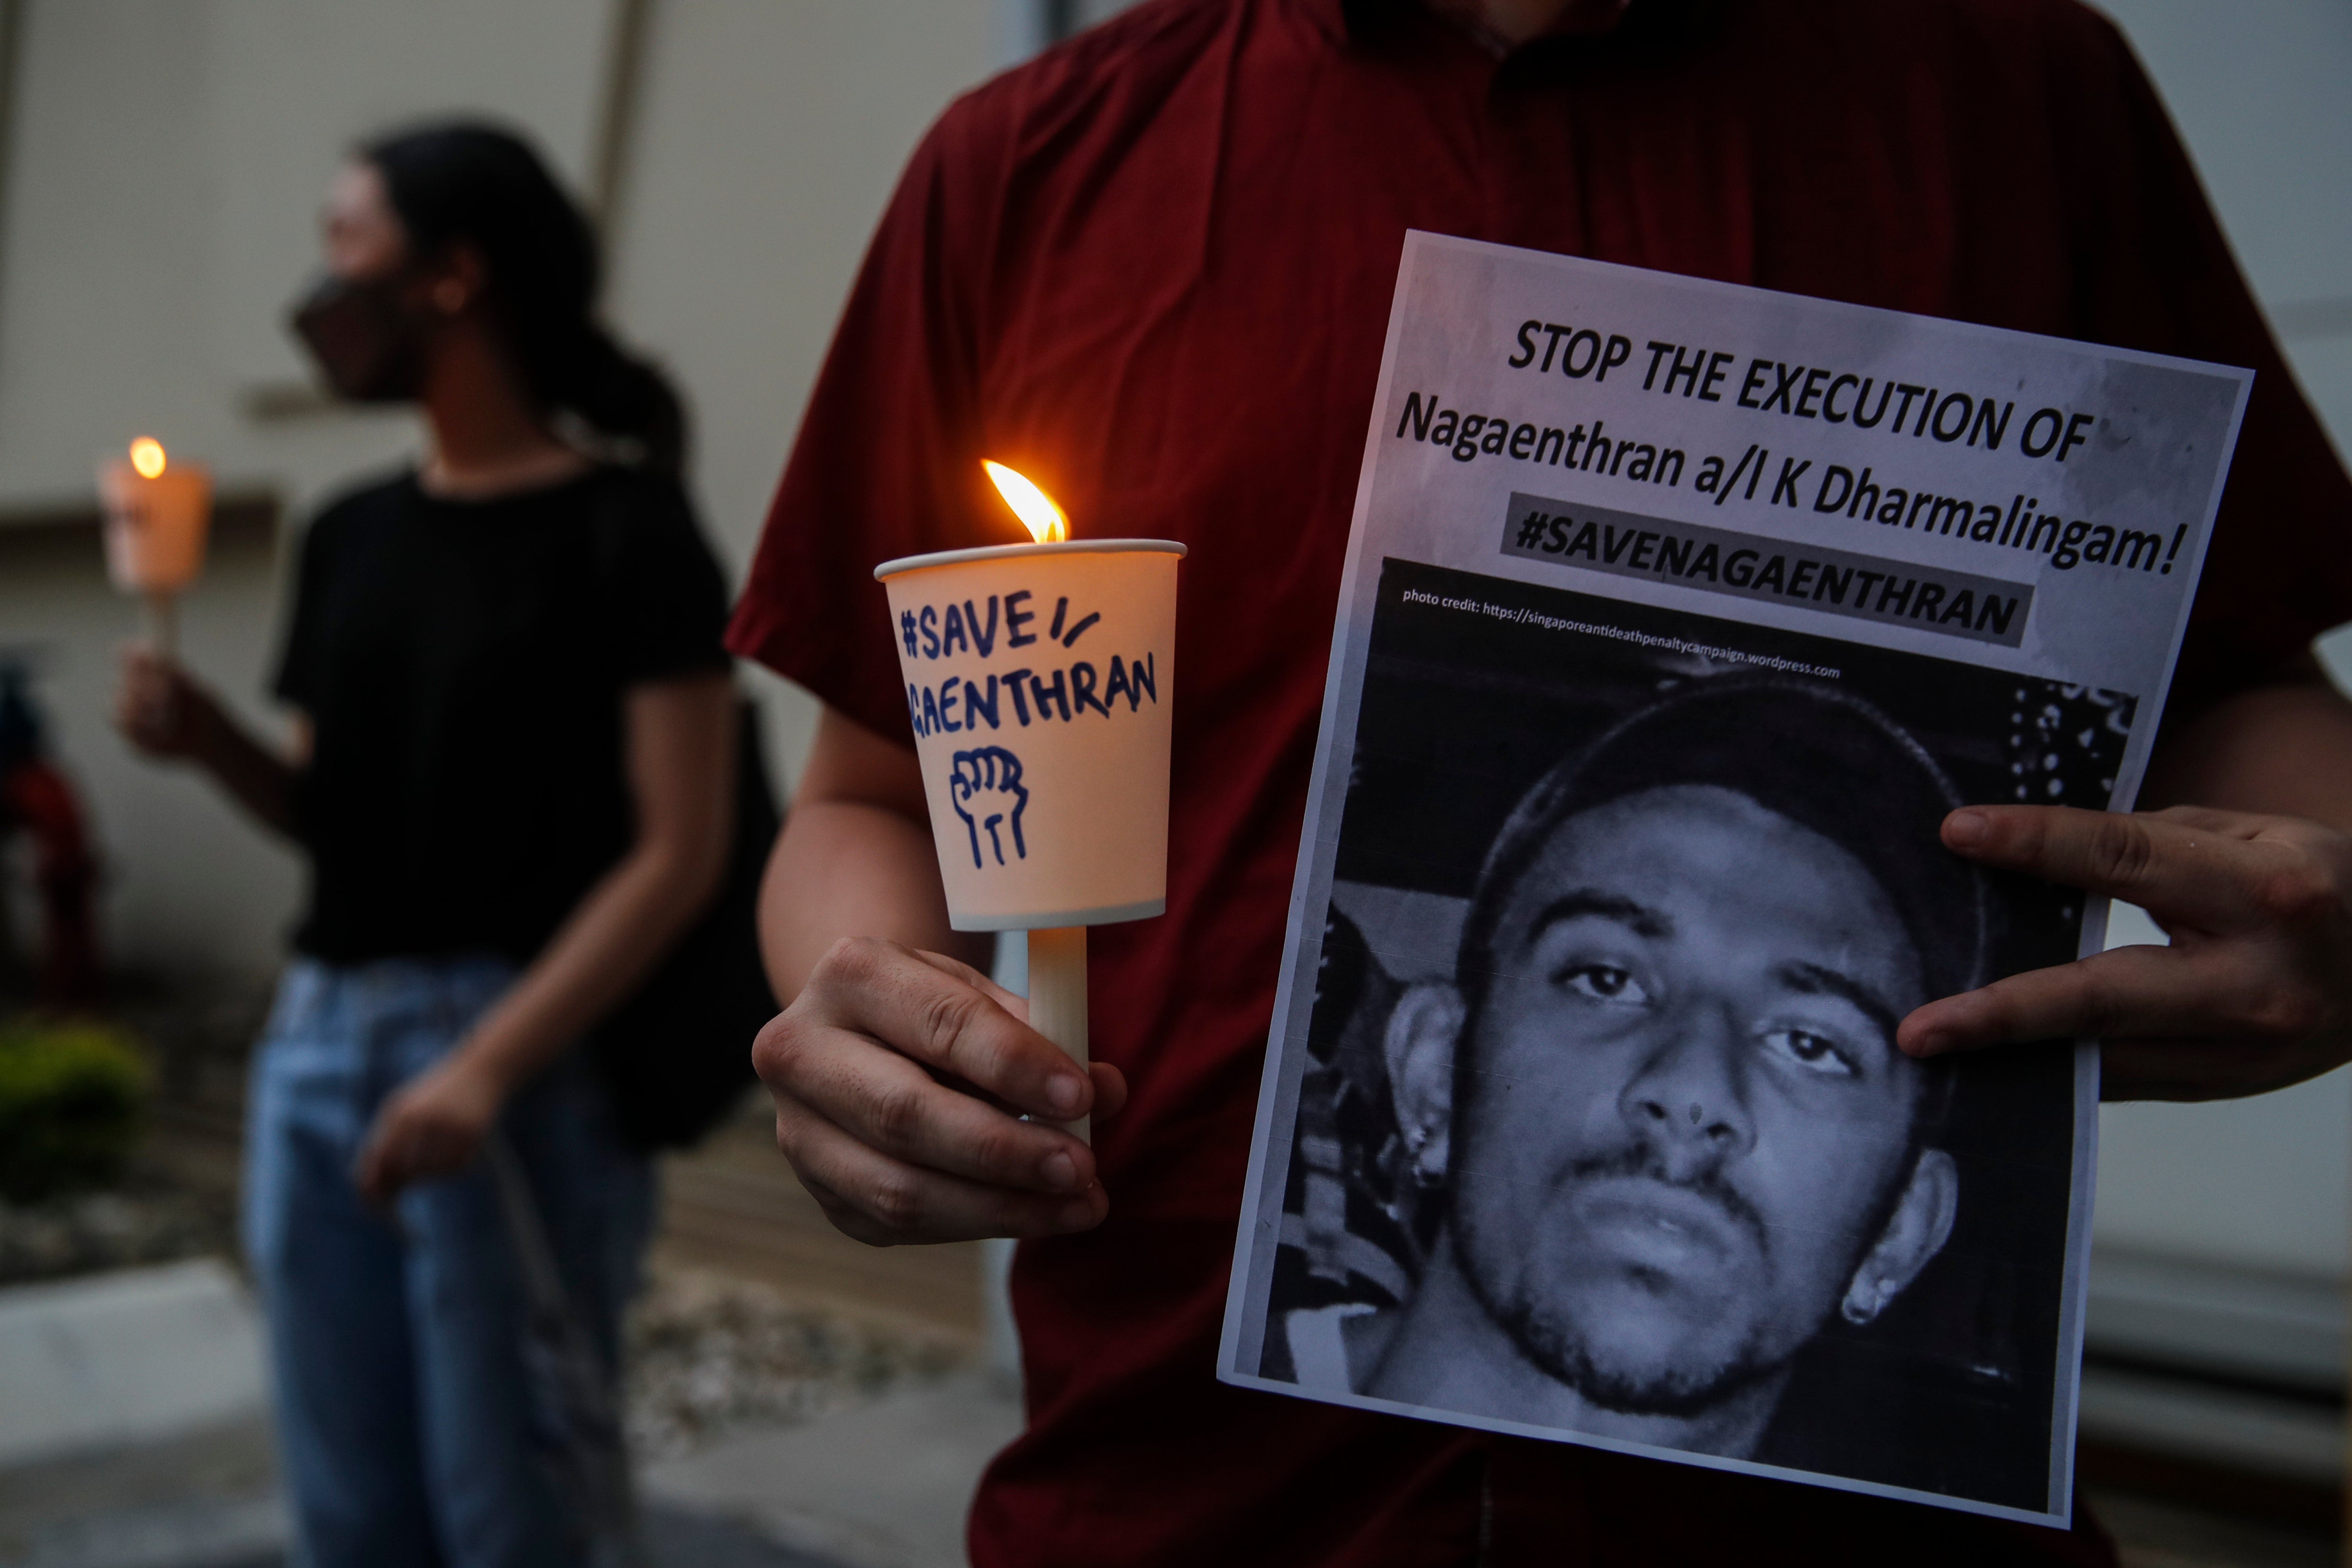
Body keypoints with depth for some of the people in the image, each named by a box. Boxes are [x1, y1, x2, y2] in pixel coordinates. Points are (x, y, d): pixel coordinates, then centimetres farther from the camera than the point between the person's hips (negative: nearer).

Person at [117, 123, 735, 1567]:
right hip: (316, 1044, 7)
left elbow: (678, 853, -12)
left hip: (518, 1061, -7)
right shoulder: (354, 537, 15)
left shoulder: (625, 529, -6)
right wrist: (212, 741, 1)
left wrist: (487, 1066, -21)